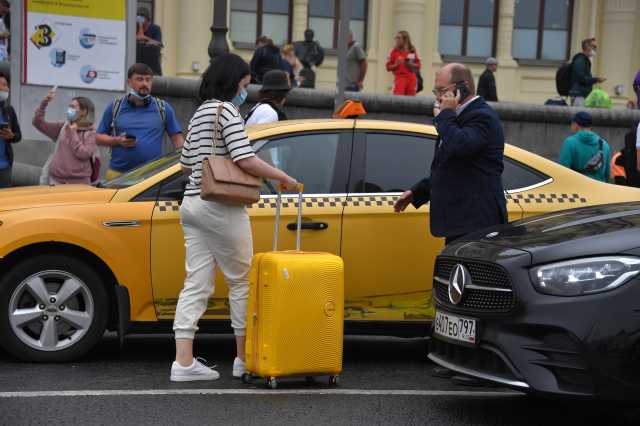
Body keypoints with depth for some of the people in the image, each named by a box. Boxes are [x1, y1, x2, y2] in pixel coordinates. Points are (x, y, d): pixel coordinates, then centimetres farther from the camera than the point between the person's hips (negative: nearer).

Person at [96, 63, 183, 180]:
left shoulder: (163, 108, 10)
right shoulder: (115, 107, 11)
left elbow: (177, 138, 8)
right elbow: (99, 137, 12)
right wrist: (117, 141, -7)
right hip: (117, 173, 1)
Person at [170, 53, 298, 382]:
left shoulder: (199, 113, 18)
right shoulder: (227, 111, -10)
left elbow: (186, 165, 20)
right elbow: (246, 160, -18)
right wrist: (284, 177, -9)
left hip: (192, 204, 8)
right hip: (222, 209, -8)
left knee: (196, 284, 4)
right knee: (241, 282, 3)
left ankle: (183, 361, -1)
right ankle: (244, 358, 9)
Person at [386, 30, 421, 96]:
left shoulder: (412, 51, 6)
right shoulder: (394, 52, 1)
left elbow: (418, 65, 13)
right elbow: (388, 67, 3)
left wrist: (411, 64, -6)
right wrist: (396, 65, -14)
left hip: (411, 78, 3)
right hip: (400, 78, -3)